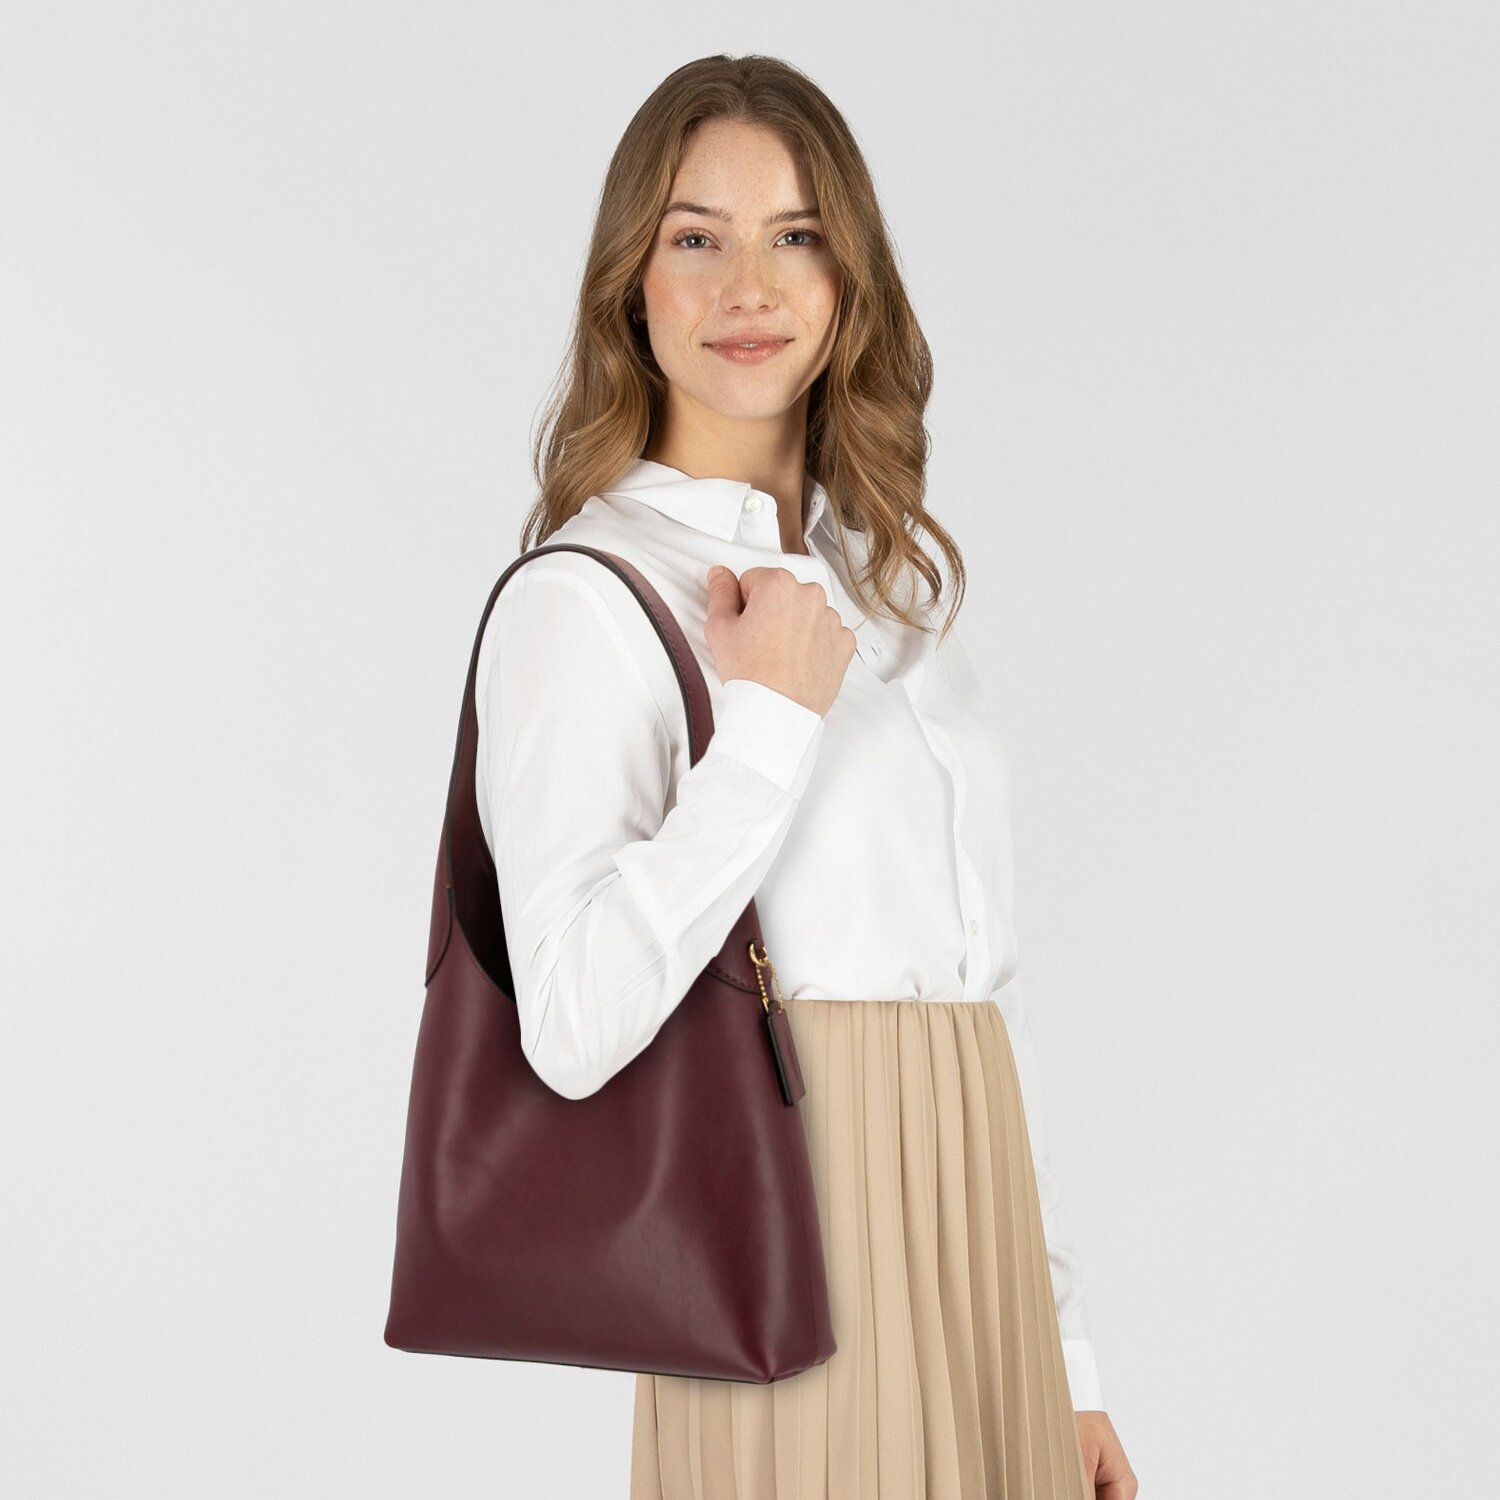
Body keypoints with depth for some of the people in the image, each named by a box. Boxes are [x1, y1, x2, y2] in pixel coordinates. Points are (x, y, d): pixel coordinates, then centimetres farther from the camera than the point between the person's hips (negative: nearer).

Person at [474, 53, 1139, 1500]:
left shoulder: (887, 580, 14)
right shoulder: (584, 595, -9)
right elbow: (574, 1029, -23)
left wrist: (1065, 1354, 13)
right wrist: (768, 719, -18)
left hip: (977, 1256, 7)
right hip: (806, 1272, -7)